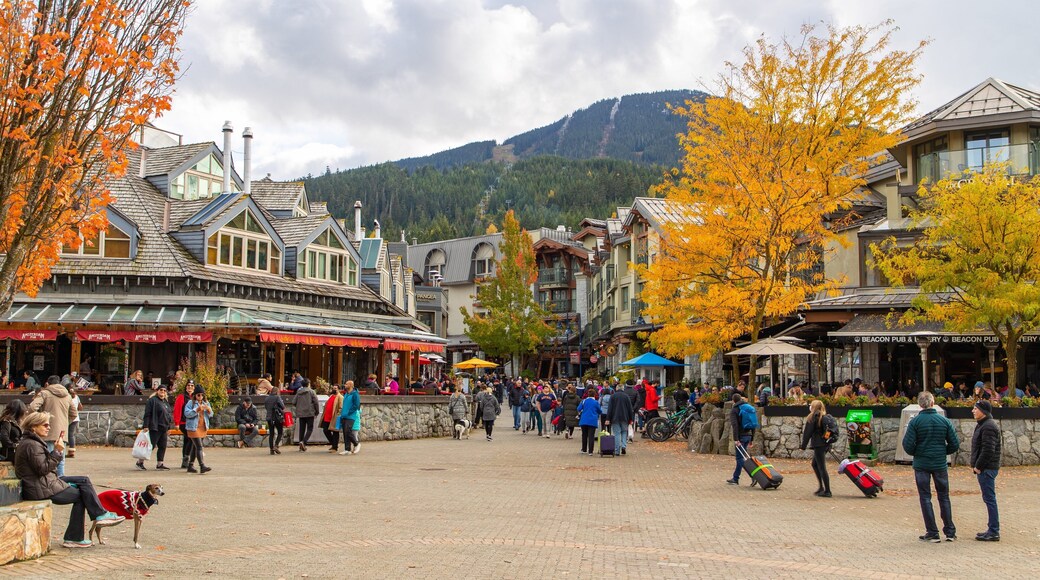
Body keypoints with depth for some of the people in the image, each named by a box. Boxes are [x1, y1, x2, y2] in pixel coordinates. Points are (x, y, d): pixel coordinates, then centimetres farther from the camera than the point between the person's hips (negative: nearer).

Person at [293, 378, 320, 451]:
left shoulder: (298, 392, 7)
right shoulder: (311, 391, -4)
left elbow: (294, 403, 5)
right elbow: (315, 402, -8)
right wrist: (316, 412, 2)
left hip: (300, 413, 4)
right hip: (309, 413, -4)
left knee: (302, 429, 11)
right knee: (310, 429, 0)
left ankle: (302, 446, 11)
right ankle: (303, 442, -20)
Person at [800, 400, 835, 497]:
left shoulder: (813, 418, -10)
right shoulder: (826, 417, 13)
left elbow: (807, 433, -9)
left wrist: (803, 446, -3)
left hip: (818, 445, -8)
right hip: (826, 444, 8)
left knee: (822, 468, -5)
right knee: (815, 464, 21)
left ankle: (827, 491, -4)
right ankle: (821, 487, 20)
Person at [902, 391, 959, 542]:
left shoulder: (915, 422, -10)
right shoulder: (944, 421, -3)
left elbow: (908, 445, -13)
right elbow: (955, 444, -1)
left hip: (921, 464, -2)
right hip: (940, 464, 2)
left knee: (925, 497, 6)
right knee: (944, 497, 14)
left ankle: (932, 533, 5)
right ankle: (950, 531, 17)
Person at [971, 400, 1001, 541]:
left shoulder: (988, 426, -17)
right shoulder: (982, 425, 17)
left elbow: (988, 450, -23)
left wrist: (978, 466, -17)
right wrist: (975, 465, 14)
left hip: (987, 469, -11)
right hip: (984, 468, 11)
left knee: (989, 498, -7)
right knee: (989, 499, 14)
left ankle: (994, 532, -4)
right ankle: (992, 529, 21)